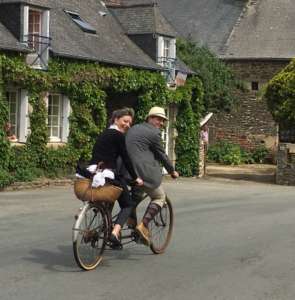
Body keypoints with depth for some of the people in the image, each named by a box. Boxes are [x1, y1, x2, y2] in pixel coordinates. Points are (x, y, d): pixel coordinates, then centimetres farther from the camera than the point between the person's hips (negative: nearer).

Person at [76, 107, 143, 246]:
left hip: (92, 173, 8)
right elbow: (126, 159, -6)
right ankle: (115, 232, -15)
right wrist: (136, 178, 1)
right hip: (107, 176, -8)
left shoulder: (104, 134, 22)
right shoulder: (118, 136, -4)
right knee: (127, 205, 7)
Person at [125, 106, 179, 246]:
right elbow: (162, 155, -2)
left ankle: (131, 217, 18)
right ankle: (143, 225, -7)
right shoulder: (154, 133, -7)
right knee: (159, 197, 9)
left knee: (137, 191, 35)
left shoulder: (133, 128, 18)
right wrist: (172, 171, 11)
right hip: (144, 172, -8)